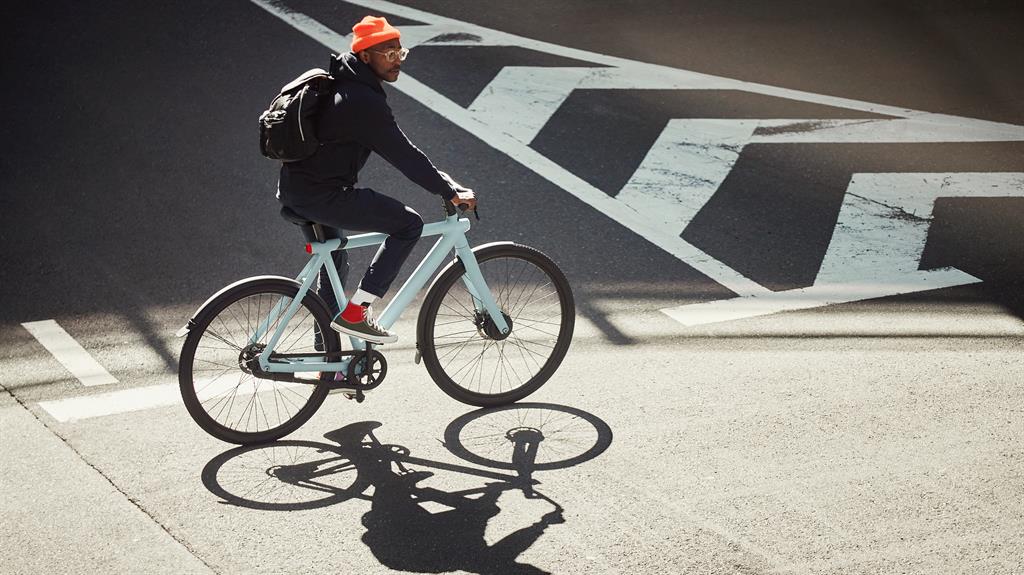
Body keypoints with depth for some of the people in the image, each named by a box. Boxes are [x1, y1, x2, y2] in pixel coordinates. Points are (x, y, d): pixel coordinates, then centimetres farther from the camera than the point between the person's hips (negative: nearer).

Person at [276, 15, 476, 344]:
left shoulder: (341, 84, 14)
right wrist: (451, 192, -14)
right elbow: (403, 155, -19)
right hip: (321, 196, -11)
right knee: (409, 224, -8)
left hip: (294, 189, 11)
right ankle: (355, 313, -8)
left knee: (334, 266, 28)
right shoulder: (363, 101, -19)